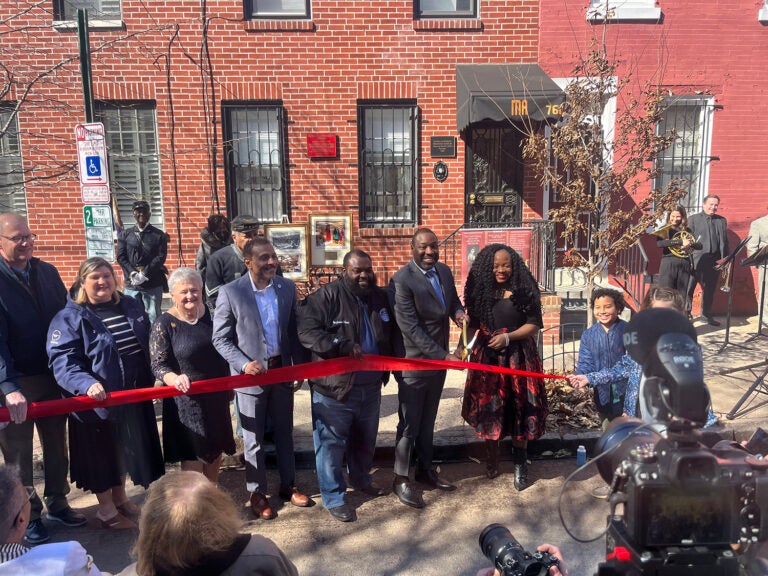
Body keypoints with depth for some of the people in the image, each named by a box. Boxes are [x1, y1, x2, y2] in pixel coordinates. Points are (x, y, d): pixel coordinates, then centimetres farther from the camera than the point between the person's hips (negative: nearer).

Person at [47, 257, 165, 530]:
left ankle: (120, 497, 41)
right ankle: (106, 508, 30)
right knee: (101, 452, 10)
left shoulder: (131, 306, 5)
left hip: (134, 395, 6)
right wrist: (87, 384, -37)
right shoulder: (69, 318, -13)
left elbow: (148, 346, 15)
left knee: (126, 448, 20)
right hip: (97, 399, -6)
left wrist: (152, 378, 11)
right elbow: (63, 361, -22)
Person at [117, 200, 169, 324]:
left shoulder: (159, 235, 7)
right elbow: (121, 257, 4)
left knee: (153, 318, 3)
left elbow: (161, 257, -3)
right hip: (131, 284, 1)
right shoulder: (125, 235, 12)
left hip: (153, 284, -1)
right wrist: (132, 273, -12)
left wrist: (144, 274, -15)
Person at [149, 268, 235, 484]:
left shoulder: (210, 314, 1)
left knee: (216, 450, 18)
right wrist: (175, 379, -37)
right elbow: (159, 365, -16)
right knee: (193, 458, 2)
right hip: (187, 400, -5)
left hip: (216, 396, 6)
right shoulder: (164, 325, -13)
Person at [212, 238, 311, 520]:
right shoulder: (230, 292, -13)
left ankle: (288, 485, 35)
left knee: (285, 433, 17)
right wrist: (244, 364, -22)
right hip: (250, 375, -3)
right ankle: (257, 493, 29)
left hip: (282, 370, 4)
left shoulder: (287, 287, -1)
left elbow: (294, 330, 6)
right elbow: (221, 339, -9)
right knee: (253, 439, 11)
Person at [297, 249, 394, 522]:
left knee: (366, 438, 22)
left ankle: (361, 479, 46)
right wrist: (344, 346, -28)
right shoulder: (325, 296, -14)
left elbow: (390, 335, 21)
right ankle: (333, 497, 21)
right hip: (334, 386, -6)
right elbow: (306, 332, -22)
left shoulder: (380, 297, 6)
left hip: (370, 385, 6)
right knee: (332, 443, 5)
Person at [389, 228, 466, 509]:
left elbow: (453, 300, 17)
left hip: (439, 359, 7)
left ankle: (425, 470, 36)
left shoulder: (444, 271, 2)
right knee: (409, 423, 6)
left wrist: (459, 312, -8)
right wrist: (444, 355, -22)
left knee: (428, 420, 20)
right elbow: (411, 328, -23)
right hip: (414, 362, -6)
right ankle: (401, 478, 23)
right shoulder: (402, 280, -20)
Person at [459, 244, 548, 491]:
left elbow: (534, 324, -6)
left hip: (518, 356, -2)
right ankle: (491, 460, 28)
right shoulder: (480, 290, 2)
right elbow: (472, 323, 8)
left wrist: (508, 337, -17)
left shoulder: (523, 290, -5)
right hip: (487, 357, 2)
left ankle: (520, 466, 18)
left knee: (519, 412, 3)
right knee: (488, 408, 9)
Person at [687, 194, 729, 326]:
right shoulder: (693, 219, 2)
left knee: (710, 289, 11)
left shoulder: (722, 221, 12)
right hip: (696, 260, -3)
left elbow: (724, 242, 9)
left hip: (714, 261, 3)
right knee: (689, 288, 0)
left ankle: (707, 314, 22)